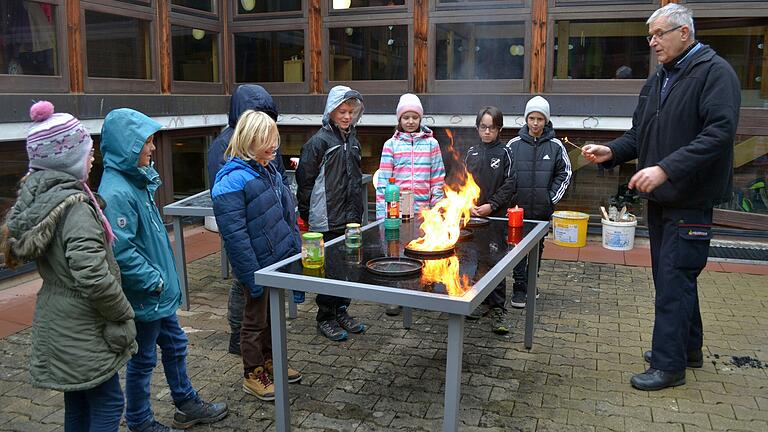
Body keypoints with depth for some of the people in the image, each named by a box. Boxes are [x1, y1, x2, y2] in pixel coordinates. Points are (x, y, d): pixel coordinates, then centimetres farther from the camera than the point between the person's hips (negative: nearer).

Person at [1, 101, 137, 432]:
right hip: (81, 329, -9)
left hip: (57, 322, 9)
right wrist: (124, 314, -15)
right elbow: (94, 277, -30)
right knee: (108, 403, 5)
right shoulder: (74, 206, -24)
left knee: (78, 404, 21)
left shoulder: (36, 195, 3)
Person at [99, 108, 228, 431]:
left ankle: (187, 405, 38)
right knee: (143, 360, 9)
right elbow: (122, 252, -28)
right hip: (143, 296, -9)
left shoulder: (137, 180, 6)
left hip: (159, 293, 9)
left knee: (175, 345, 21)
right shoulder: (117, 193, -24)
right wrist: (154, 280, -19)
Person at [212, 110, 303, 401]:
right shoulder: (231, 181, -21)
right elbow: (234, 234, -22)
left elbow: (287, 211, 14)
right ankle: (253, 374, 28)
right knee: (256, 319, 10)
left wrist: (297, 251, 12)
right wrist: (252, 276, -21)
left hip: (280, 259, 8)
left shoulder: (269, 169, 5)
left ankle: (269, 361, 40)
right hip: (259, 265, -8)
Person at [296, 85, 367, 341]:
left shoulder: (352, 140, 12)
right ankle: (325, 318, 17)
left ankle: (341, 312, 29)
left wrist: (357, 212, 16)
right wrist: (308, 216, -9)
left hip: (350, 219, 7)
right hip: (327, 221, -7)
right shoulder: (319, 141, -10)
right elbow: (305, 181, -10)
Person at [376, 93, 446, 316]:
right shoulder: (391, 145, 4)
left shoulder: (431, 144, 6)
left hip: (423, 210, 0)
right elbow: (383, 180, 1)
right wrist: (382, 213, -5)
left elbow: (438, 179, 5)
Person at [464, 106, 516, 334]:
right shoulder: (471, 152, 9)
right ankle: (481, 301, 23)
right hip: (472, 216, 3)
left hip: (496, 216, -3)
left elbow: (510, 185, -3)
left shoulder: (504, 153, 0)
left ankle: (498, 309, 2)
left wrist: (491, 205, -11)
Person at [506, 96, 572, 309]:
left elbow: (565, 174, 6)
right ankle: (519, 288, 5)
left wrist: (552, 197, -1)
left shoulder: (555, 146, 1)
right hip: (519, 207, -1)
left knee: (537, 247, 13)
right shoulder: (514, 144, -1)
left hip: (543, 209, 2)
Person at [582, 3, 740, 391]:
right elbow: (639, 134, 16)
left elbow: (720, 133, -22)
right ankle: (689, 346, 33)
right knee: (670, 276, 17)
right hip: (660, 198, 8)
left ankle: (668, 364, 7)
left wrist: (666, 169, -29)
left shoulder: (715, 72, -11)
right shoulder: (657, 80, 13)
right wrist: (611, 152, -3)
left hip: (692, 199, -8)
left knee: (674, 280, -4)